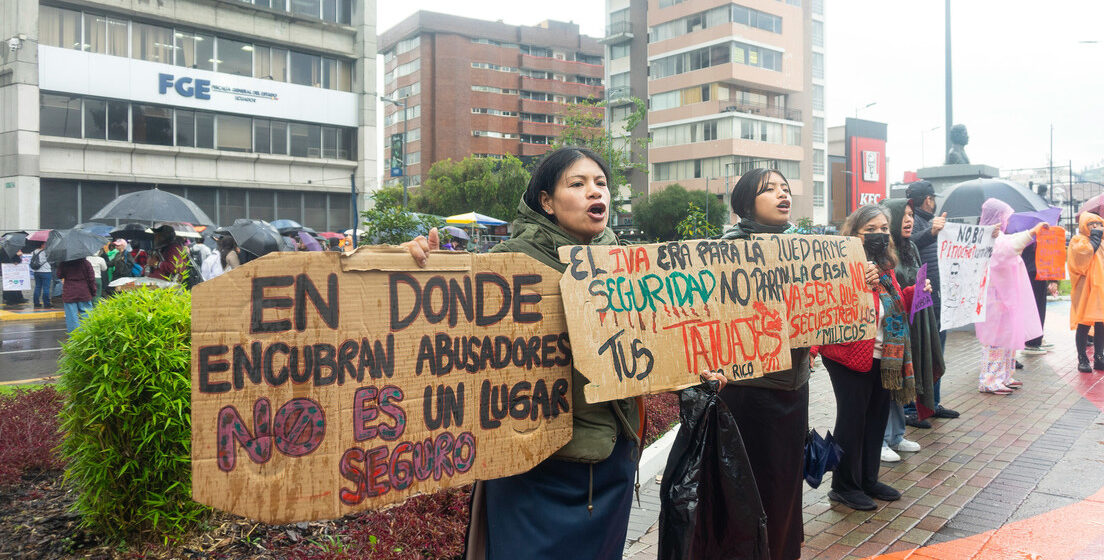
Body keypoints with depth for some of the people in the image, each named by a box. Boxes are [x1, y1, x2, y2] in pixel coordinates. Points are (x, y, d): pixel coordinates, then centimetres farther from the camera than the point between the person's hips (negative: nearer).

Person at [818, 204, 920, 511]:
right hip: (850, 358, -9)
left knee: (877, 417, 16)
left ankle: (868, 480, 32)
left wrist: (914, 293, 9)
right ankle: (844, 486, 16)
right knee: (852, 419, 1)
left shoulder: (885, 266, 11)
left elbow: (894, 305, 23)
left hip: (882, 358, 9)